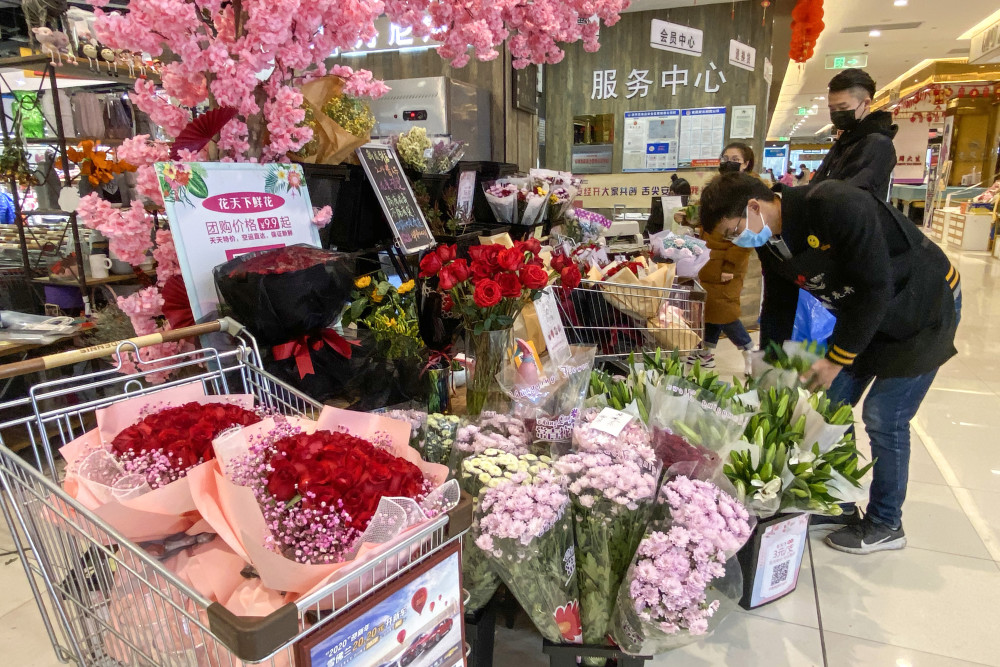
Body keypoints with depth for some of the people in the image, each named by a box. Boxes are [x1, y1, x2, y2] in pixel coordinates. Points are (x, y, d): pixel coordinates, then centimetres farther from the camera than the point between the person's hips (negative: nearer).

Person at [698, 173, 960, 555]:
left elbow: (875, 288, -29)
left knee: (884, 418, -6)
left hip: (924, 310, -7)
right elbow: (778, 310, 2)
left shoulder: (837, 206, -33)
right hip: (865, 314, 7)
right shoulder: (770, 245, -8)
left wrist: (837, 359, -22)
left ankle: (885, 525, 15)